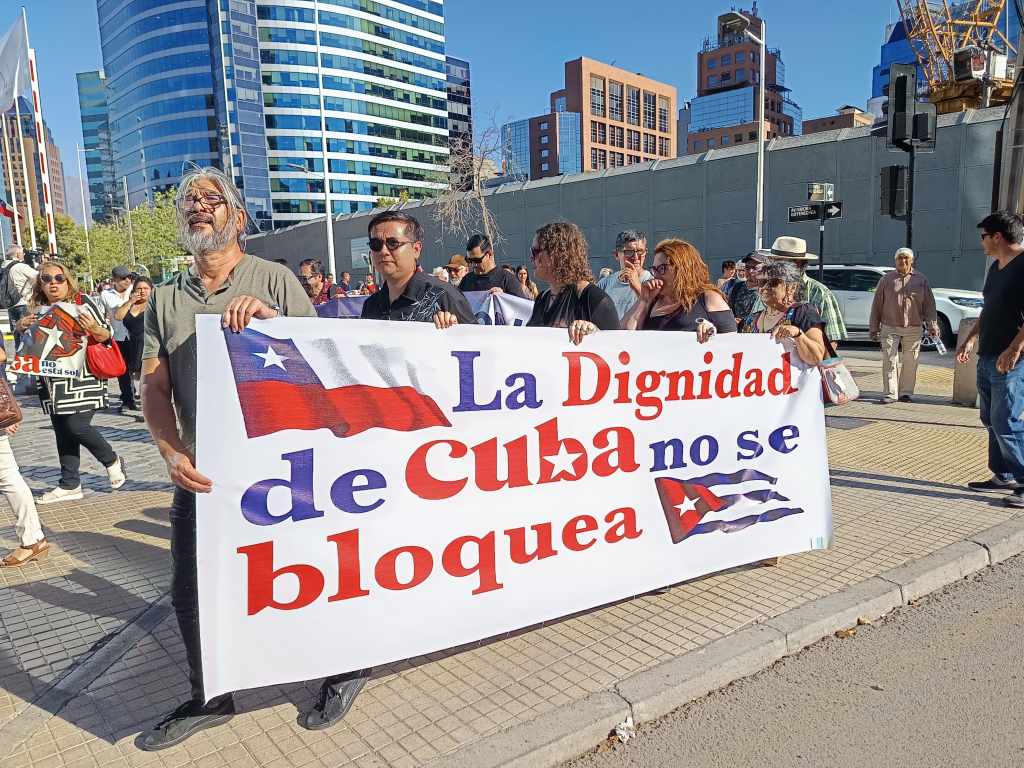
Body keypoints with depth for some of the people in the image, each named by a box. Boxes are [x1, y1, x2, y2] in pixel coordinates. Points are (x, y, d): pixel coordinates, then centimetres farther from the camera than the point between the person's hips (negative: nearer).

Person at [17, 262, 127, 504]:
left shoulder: (83, 302, -5)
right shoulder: (37, 310, 12)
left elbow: (108, 335, -3)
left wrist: (93, 328, -23)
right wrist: (22, 327, 4)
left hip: (82, 377, -6)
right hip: (53, 381, 6)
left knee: (77, 426, -12)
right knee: (62, 431, 9)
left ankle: (112, 461, 15)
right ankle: (70, 485, 17)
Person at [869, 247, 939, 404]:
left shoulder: (921, 280, 10)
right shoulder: (886, 279, 6)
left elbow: (929, 304, 8)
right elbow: (877, 305, 7)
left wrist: (932, 325, 0)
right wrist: (873, 327, 4)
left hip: (913, 328, 1)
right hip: (890, 328, -1)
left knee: (910, 362, 5)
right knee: (889, 361, -7)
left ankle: (906, 392, 15)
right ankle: (889, 394, -4)